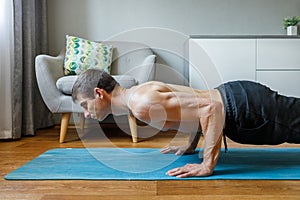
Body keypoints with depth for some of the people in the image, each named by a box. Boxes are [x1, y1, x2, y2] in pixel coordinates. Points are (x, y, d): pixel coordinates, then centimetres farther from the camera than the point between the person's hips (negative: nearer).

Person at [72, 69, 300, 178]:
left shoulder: (141, 103, -25)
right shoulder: (138, 94, 8)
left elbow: (210, 108, -31)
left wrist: (207, 165, -27)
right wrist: (191, 145, 20)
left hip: (242, 107, -8)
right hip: (235, 97, 8)